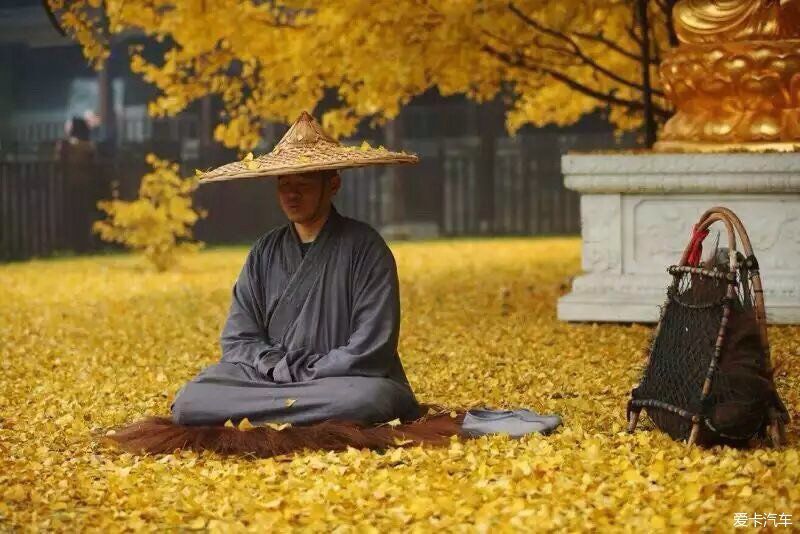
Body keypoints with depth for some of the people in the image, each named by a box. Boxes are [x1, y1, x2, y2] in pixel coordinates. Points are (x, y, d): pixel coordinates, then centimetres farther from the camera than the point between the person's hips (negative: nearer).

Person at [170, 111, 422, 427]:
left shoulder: (364, 246, -4)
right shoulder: (265, 252, 10)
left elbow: (370, 349, -11)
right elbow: (238, 340, 7)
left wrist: (303, 374, -12)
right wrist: (280, 369, -12)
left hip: (345, 383, -3)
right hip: (269, 378, 4)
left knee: (371, 399, -40)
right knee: (189, 402, -22)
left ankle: (263, 412, -21)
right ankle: (316, 415, -19)